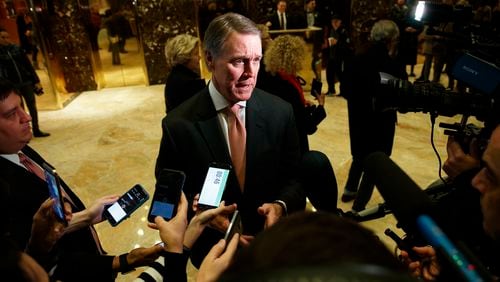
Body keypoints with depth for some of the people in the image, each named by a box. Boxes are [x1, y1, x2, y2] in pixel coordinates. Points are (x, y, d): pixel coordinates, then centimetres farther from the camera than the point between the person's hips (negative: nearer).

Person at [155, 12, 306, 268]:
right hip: (213, 248, -1)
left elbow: (295, 177, -6)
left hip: (273, 242, 2)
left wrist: (281, 206, -25)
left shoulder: (280, 112, -13)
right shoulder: (178, 124, -19)